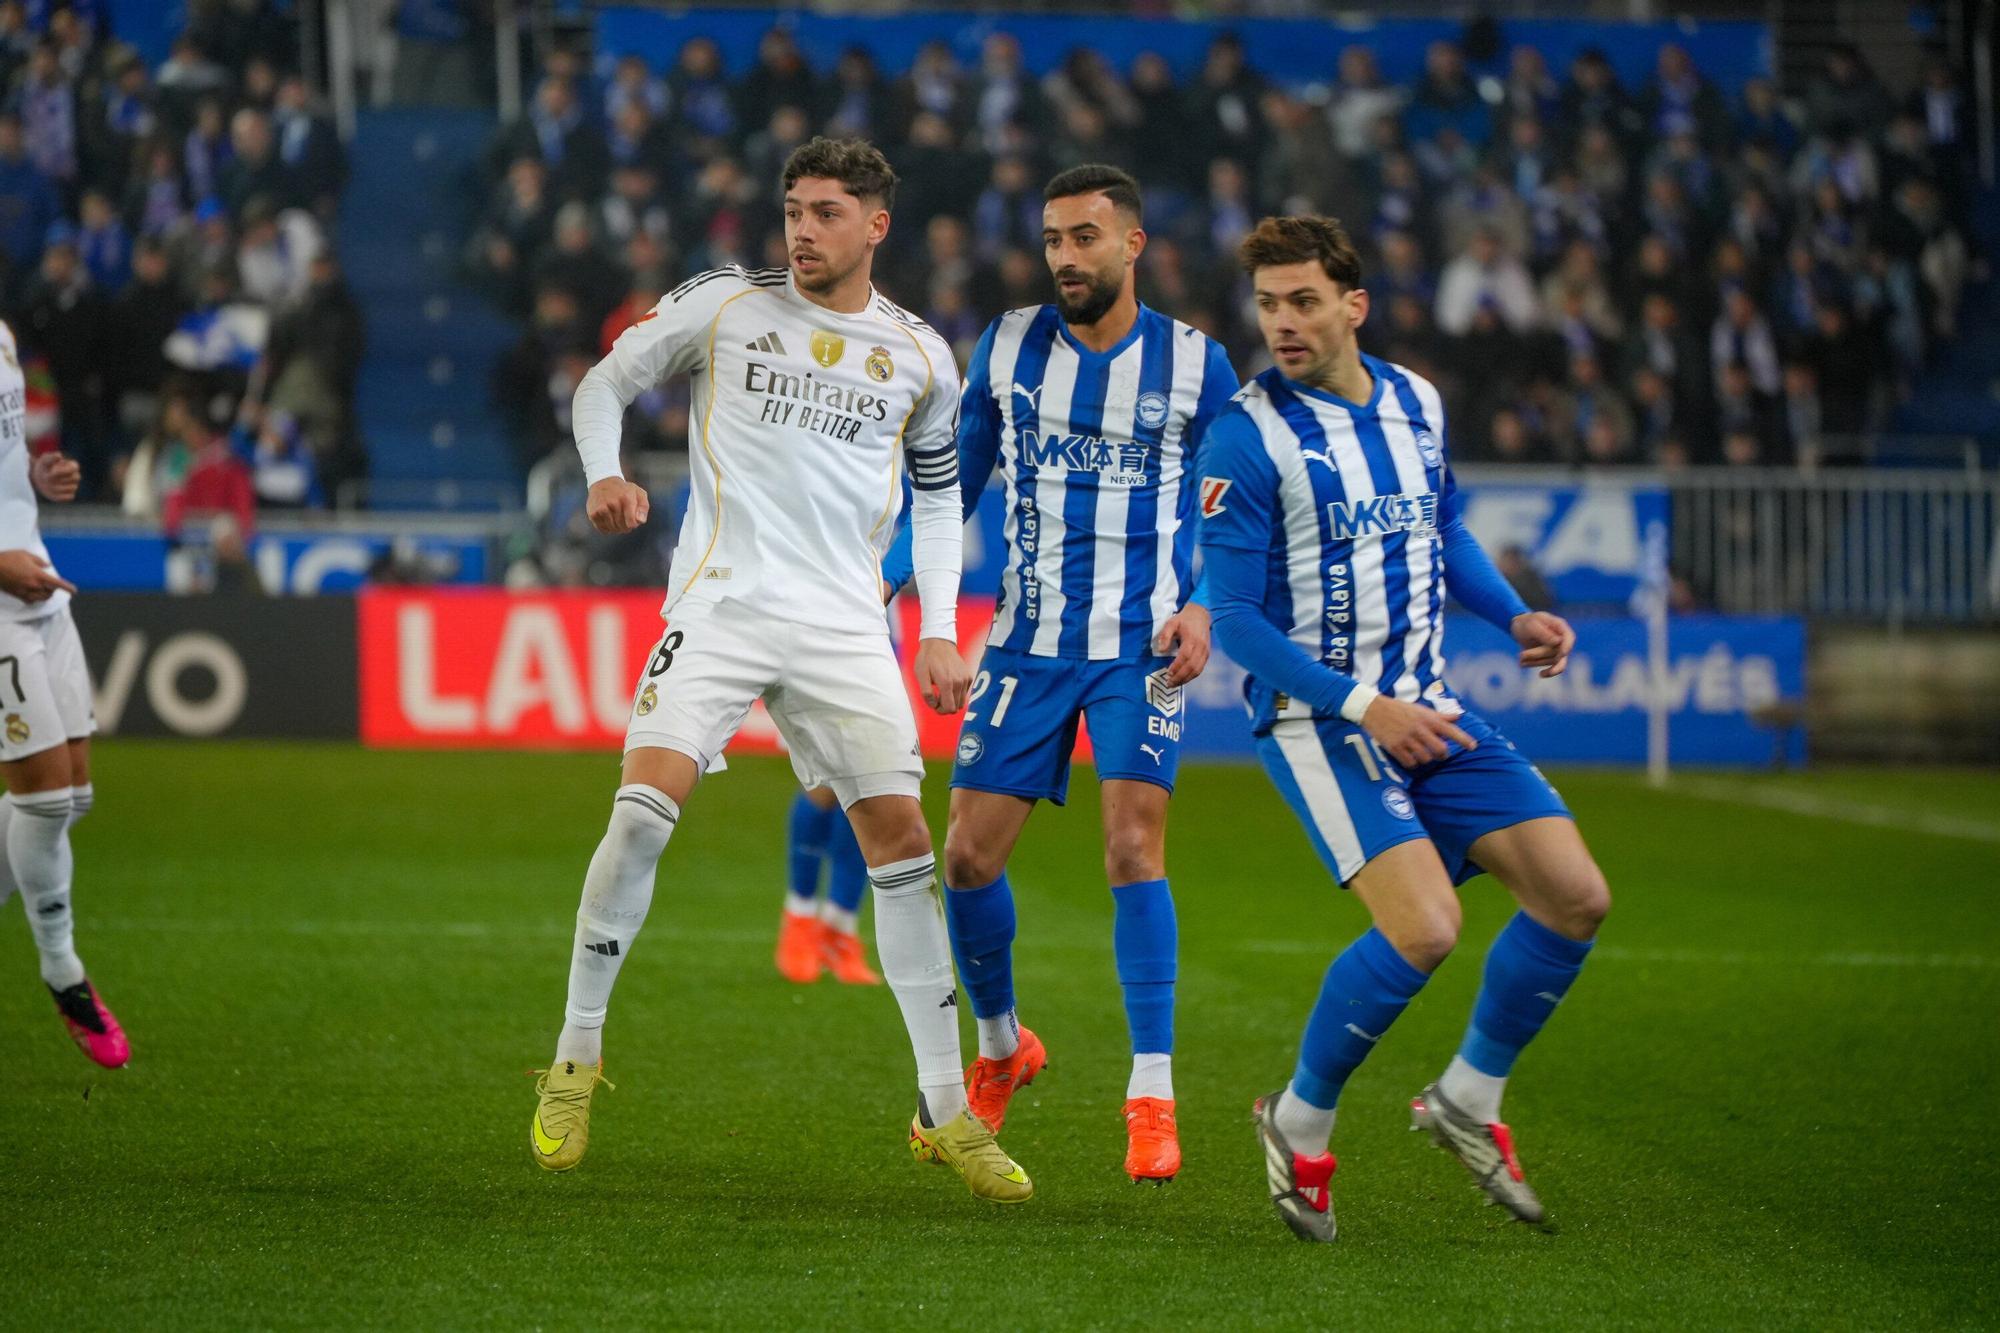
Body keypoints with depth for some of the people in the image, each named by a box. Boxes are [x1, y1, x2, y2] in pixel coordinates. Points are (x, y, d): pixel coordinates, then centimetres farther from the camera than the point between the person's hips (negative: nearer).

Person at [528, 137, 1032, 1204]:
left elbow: (938, 489, 22)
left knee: (901, 836, -2)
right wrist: (604, 474, -12)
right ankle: (576, 1055, -5)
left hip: (845, 623, 3)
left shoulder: (920, 356, 10)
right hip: (723, 597, -2)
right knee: (647, 801, -20)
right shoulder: (725, 304, 3)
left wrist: (940, 629, 13)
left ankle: (945, 1113, 6)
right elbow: (606, 383, 8)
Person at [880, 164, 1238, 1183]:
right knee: (968, 856, 0)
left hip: (1141, 642, -3)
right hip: (1027, 640, 3)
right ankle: (1000, 1047, 26)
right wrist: (887, 576, 1)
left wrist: (1204, 608, -8)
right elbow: (955, 483, 13)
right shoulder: (1008, 346, 4)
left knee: (1134, 848, -16)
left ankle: (1151, 1096, -10)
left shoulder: (1196, 364, 0)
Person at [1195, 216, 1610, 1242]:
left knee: (1576, 896, -4)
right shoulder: (1248, 435, -13)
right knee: (1425, 929, -23)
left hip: (1426, 710, 7)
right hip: (1318, 721, -7)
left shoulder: (1415, 402, 7)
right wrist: (1363, 707, -20)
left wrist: (1515, 617, 6)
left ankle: (1468, 1100, 16)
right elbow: (1233, 618, -13)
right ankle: (1301, 1123, 0)